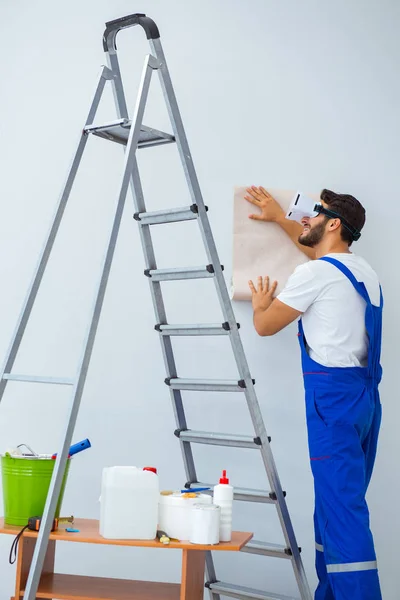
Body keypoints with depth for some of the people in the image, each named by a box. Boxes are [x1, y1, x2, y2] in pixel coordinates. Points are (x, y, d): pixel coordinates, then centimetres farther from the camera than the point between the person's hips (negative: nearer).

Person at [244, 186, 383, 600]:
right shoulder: (361, 269, 16)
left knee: (342, 506, -9)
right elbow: (316, 247, 38)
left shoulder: (315, 273, -9)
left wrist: (260, 304, 24)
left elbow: (265, 326, 1)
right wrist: (279, 218, 47)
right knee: (340, 501, 14)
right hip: (362, 392, 9)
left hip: (333, 394, -9)